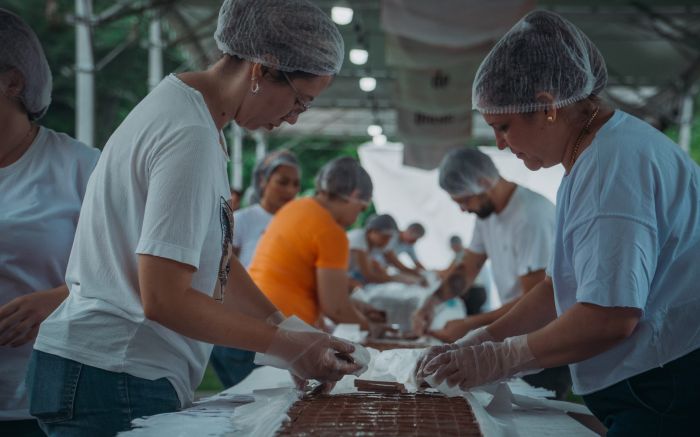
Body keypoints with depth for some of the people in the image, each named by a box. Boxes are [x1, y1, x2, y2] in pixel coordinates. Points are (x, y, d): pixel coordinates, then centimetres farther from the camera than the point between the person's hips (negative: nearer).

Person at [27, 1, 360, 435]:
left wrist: (286, 329, 6)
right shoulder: (192, 137, -21)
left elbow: (214, 259, 13)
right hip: (114, 380, -9)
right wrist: (284, 345, -14)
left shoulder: (181, 103, 9)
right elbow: (164, 300, -23)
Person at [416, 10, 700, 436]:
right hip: (642, 389, 9)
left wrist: (498, 359, -15)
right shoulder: (593, 159, 14)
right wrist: (480, 341, 9)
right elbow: (562, 287, 18)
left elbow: (609, 316, -26)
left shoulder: (614, 163, -19)